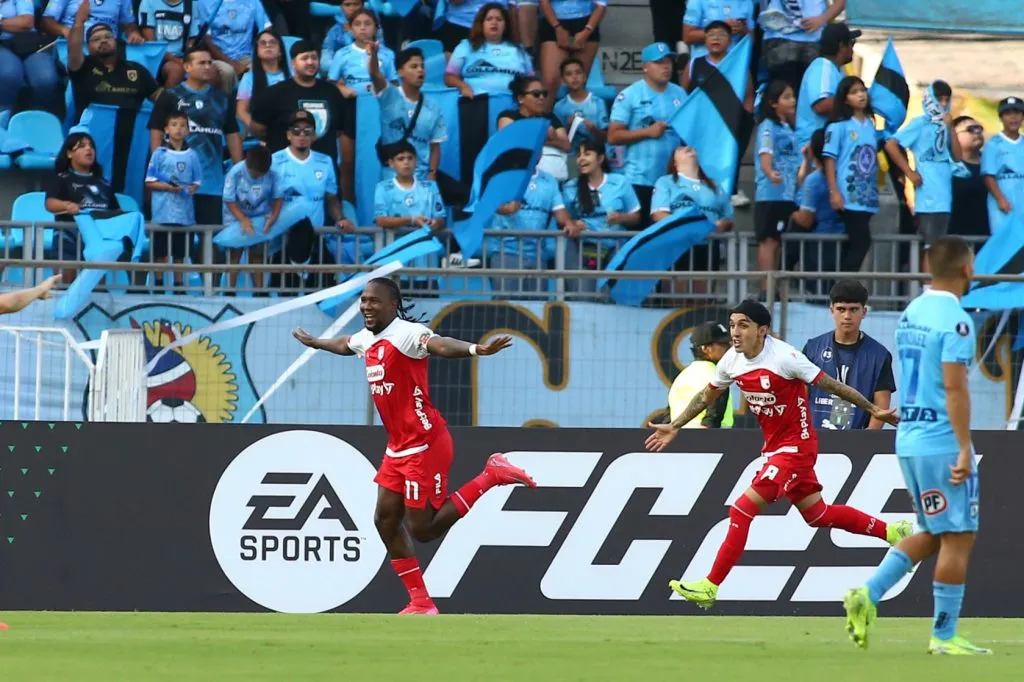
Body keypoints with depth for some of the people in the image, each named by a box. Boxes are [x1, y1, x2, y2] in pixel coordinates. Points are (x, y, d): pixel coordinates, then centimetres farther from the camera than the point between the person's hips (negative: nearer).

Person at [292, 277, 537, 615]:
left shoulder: (406, 333, -18)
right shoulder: (367, 339, 10)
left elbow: (439, 344, -39)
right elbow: (343, 344, 35)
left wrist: (475, 349, -59)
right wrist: (313, 342, 55)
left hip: (424, 446, -9)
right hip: (398, 447, 9)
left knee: (422, 529, -7)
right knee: (386, 520, 7)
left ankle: (492, 475, 5)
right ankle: (421, 603, 15)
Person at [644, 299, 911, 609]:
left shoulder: (784, 357, -22)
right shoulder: (732, 361, -1)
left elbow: (831, 385, -16)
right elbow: (707, 395, 17)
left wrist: (874, 411, -11)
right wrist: (674, 426, 16)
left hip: (795, 446, -8)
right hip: (774, 446, 8)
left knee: (743, 510, -14)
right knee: (817, 515, 17)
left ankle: (710, 587, -10)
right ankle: (891, 532, 33)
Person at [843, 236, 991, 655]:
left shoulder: (910, 315, 12)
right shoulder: (955, 321, -14)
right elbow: (954, 388, -20)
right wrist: (964, 448, -20)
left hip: (908, 440, 8)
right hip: (943, 444, -8)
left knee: (932, 535, 18)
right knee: (958, 537, 0)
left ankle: (868, 594, 4)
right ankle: (944, 636, 1)